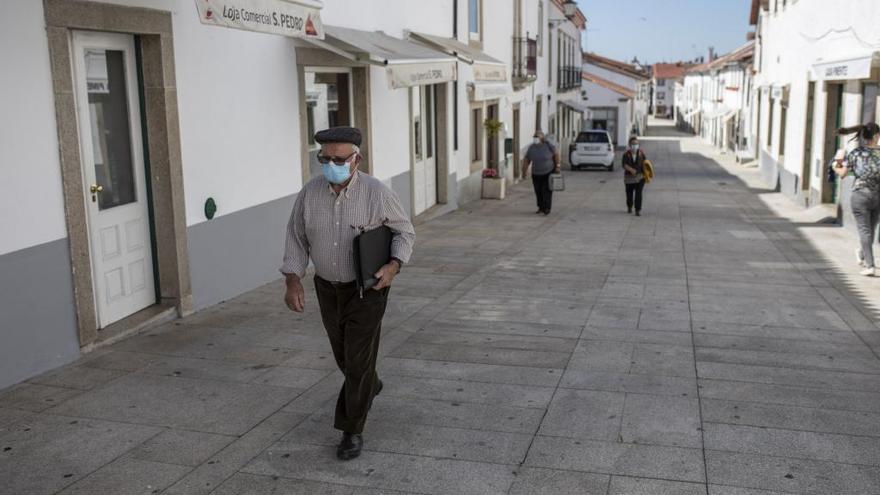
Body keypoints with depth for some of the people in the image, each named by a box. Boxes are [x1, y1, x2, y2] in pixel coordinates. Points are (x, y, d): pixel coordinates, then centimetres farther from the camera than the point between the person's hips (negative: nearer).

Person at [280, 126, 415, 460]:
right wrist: (293, 282, -16)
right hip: (328, 287, 4)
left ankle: (352, 431, 10)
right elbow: (297, 239, -3)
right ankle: (370, 386, 52)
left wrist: (394, 266, -24)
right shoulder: (310, 193, -11)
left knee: (358, 360, -6)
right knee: (344, 353, 21)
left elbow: (404, 232, -6)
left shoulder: (377, 193, -20)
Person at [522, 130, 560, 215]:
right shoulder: (531, 148, -7)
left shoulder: (548, 145, -15)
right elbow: (526, 160, -5)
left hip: (549, 172, -4)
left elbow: (556, 154, -4)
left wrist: (557, 166, -6)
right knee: (538, 191, 6)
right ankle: (541, 207, 17)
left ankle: (547, 208, -9)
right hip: (536, 173, 4)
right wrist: (524, 171, -13)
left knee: (546, 190, -10)